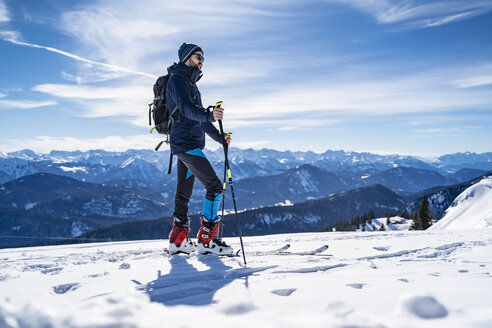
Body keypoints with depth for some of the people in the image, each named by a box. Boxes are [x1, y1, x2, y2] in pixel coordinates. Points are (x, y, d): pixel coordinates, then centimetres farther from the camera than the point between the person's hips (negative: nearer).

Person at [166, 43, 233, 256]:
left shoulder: (190, 83, 24)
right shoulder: (177, 80, -7)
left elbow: (199, 116, 29)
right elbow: (187, 109, -26)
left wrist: (220, 138, 23)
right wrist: (210, 115, -45)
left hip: (189, 144, 10)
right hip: (186, 143, -10)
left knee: (184, 192, 11)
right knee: (214, 186, -14)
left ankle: (178, 240, 18)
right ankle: (207, 240, -12)